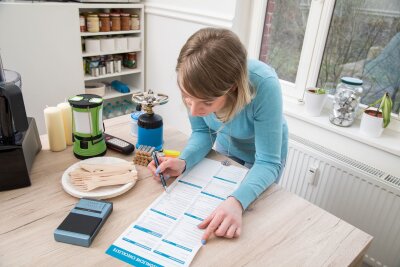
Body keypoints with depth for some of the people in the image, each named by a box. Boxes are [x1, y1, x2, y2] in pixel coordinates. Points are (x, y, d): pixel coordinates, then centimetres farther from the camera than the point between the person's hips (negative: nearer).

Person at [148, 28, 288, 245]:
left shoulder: (263, 86, -41)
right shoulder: (195, 83, -30)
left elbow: (267, 163, -35)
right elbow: (203, 132, -15)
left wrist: (236, 202, -52)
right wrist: (183, 162, -35)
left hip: (262, 156, -3)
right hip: (225, 149, 3)